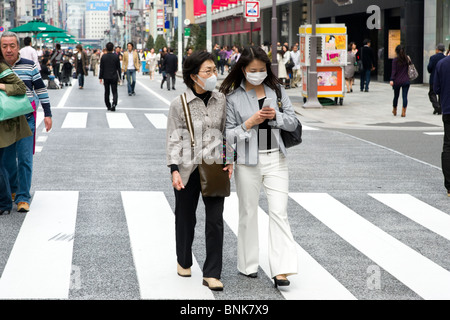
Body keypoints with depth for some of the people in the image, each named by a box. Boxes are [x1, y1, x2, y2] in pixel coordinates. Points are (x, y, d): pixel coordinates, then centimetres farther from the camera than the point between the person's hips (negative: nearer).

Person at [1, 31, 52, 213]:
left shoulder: (29, 66, 0)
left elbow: (41, 90, 6)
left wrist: (47, 114, 5)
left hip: (26, 118, -2)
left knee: (24, 158, -6)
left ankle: (23, 197, -2)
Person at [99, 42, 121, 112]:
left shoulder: (103, 56, -5)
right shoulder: (116, 56, -6)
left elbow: (101, 68, -3)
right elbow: (118, 67, -2)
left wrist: (100, 77, 4)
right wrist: (119, 76, 8)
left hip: (106, 77, 1)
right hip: (114, 77, -1)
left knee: (107, 92, 13)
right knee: (114, 92, 1)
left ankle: (108, 106, 18)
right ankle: (114, 104, -20)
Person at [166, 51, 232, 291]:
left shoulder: (221, 100, 3)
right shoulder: (179, 104, -7)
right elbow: (174, 139, -5)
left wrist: (230, 160, 3)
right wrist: (174, 170, -12)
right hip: (188, 169, -2)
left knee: (215, 221, -4)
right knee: (186, 217, 13)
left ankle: (211, 274, 2)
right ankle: (184, 262, 36)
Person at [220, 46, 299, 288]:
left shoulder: (277, 90, 5)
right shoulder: (233, 97, -3)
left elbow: (293, 122, 7)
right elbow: (227, 134, -4)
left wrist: (276, 116, -12)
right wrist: (249, 123, -17)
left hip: (276, 159, 2)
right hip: (248, 161, -1)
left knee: (279, 212, -6)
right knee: (248, 213, 10)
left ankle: (281, 270, -8)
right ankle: (247, 265, 24)